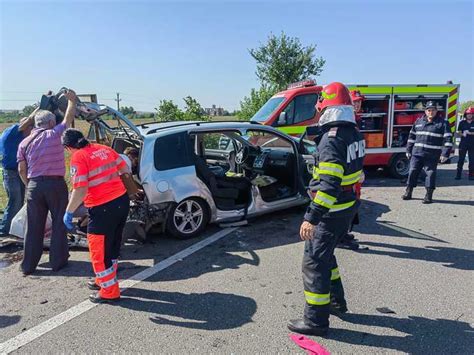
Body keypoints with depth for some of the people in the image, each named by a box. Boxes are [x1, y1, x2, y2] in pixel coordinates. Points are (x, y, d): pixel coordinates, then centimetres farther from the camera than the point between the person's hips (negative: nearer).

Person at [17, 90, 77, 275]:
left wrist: (29, 185, 19)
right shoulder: (54, 134, -3)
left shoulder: (25, 142, 8)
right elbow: (68, 118, 9)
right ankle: (58, 261, 14)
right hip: (56, 184, -3)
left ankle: (28, 265, 18)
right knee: (59, 224, 8)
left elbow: (22, 169, 7)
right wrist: (72, 100, 23)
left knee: (33, 227, 10)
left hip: (34, 185, 4)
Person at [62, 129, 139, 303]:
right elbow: (126, 172, 14)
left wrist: (68, 212, -8)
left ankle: (109, 292, 20)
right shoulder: (104, 149, 9)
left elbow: (80, 191, -19)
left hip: (103, 209, -8)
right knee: (112, 246, 23)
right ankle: (105, 280, 42)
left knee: (99, 251, 9)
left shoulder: (78, 158, -11)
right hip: (122, 201, 8)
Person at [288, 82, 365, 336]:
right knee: (325, 254, 24)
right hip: (349, 206, 9)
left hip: (332, 211, -9)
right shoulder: (354, 134, 8)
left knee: (315, 261, 1)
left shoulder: (331, 140, -22)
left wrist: (311, 217, -28)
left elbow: (329, 184, -28)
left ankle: (316, 320, 11)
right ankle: (336, 300, 38)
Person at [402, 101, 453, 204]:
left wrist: (446, 153, -12)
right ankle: (408, 192, 15)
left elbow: (448, 139, -4)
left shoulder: (442, 123, 0)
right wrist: (408, 150, 13)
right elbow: (412, 136, 15)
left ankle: (429, 195, 9)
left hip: (432, 155, -3)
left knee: (431, 173, 1)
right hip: (417, 153, 3)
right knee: (412, 171, 4)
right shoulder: (419, 121, 11)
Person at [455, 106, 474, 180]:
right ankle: (458, 175, 3)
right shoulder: (462, 123, 5)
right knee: (461, 160, 1)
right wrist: (463, 134, -16)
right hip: (463, 144, 0)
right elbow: (459, 132, 3)